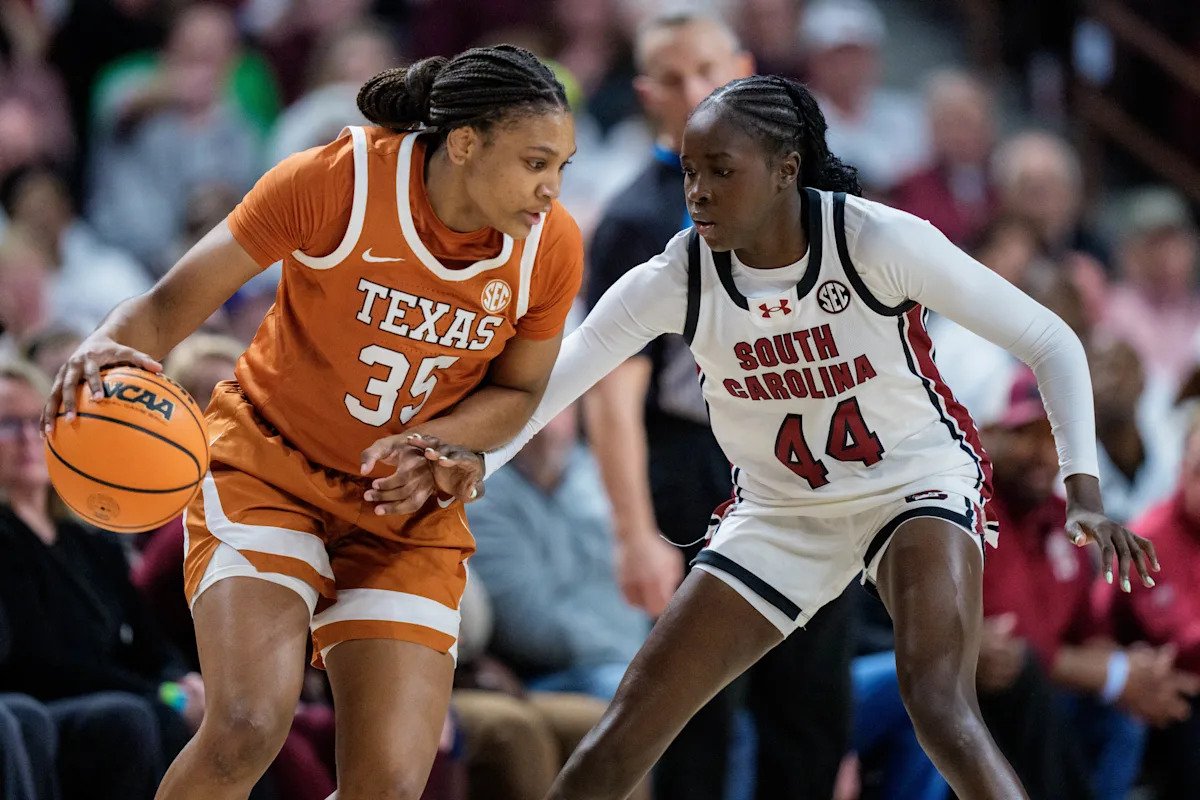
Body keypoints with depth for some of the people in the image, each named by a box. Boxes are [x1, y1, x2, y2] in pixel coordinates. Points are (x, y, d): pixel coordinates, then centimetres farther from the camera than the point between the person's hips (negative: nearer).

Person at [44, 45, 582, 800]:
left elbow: (518, 390, 5)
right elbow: (175, 301, -16)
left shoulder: (551, 247, -11)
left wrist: (433, 444, -17)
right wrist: (109, 349, -39)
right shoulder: (337, 180, -21)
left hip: (407, 512, 3)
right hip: (268, 465, -3)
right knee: (249, 726, -26)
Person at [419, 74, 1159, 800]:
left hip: (917, 484, -4)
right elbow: (549, 380, -18)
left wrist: (1085, 493, -28)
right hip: (780, 512, 4)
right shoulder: (677, 280, -17)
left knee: (939, 704, -31)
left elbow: (1051, 342, -17)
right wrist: (473, 459, -40)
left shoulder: (879, 241, -24)